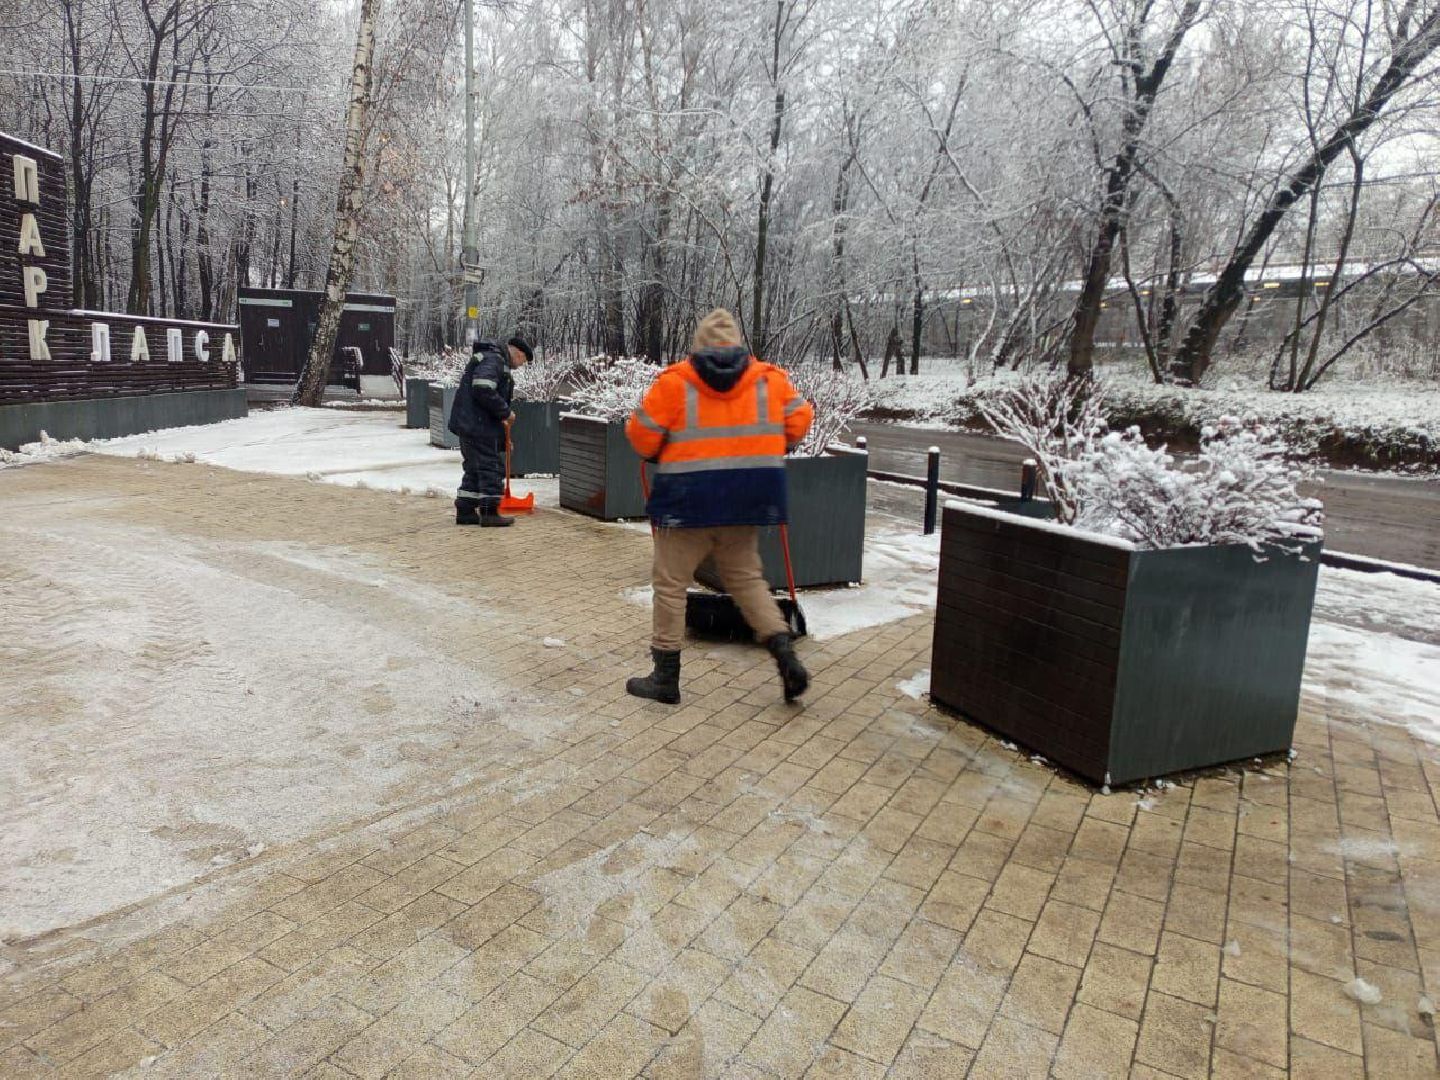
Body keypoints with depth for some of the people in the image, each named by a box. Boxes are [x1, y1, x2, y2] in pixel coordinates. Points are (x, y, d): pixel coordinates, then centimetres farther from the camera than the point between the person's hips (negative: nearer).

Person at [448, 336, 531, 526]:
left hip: (469, 424, 11)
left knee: (475, 468, 15)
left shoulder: (497, 361, 22)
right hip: (478, 425, -11)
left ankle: (465, 511, 19)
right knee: (491, 467, -6)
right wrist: (505, 413, -17)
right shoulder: (493, 360, -13)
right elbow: (484, 391, -26)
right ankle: (489, 512, -3)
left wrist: (500, 419, 19)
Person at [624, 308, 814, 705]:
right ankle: (785, 656, 8)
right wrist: (768, 451, 23)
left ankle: (666, 676, 15)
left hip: (688, 498, -4)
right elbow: (799, 420, 7)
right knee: (746, 578, 19)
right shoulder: (770, 378, 5)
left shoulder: (674, 381, -4)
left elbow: (641, 435, -3)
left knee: (671, 583, 9)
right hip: (745, 498, 4)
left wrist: (658, 454, 18)